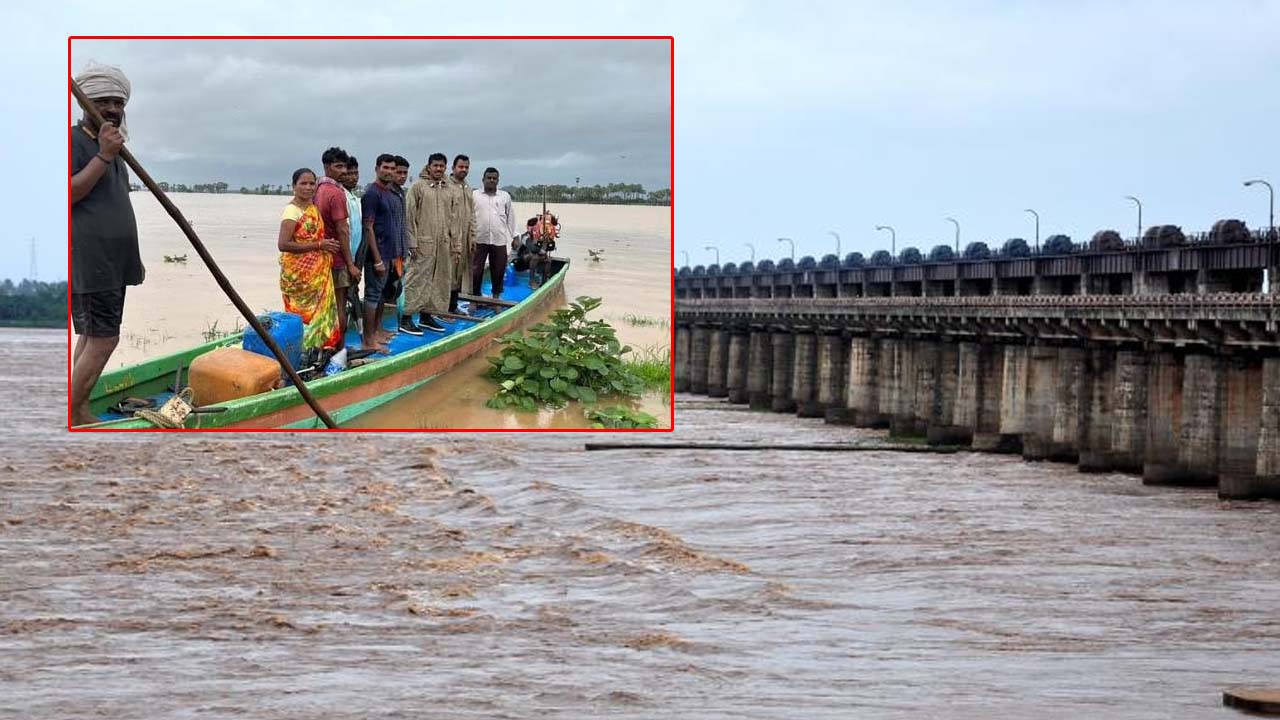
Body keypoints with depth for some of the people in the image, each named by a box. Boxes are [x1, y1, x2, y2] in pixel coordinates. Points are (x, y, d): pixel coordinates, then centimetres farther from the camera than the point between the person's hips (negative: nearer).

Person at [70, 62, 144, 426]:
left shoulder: (112, 145, 21)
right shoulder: (75, 140, -8)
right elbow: (69, 193, -20)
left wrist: (134, 258, 26)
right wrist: (104, 157, -20)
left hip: (112, 263, 9)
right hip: (89, 261, -9)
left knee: (93, 337, 8)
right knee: (103, 338, -12)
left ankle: (80, 412, 11)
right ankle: (71, 416, -7)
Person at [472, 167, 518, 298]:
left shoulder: (505, 196, 11)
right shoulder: (474, 196, 4)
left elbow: (510, 217, 15)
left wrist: (515, 236, 12)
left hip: (499, 240, 2)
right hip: (479, 240, -2)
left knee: (498, 270, 6)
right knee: (476, 270, 0)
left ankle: (496, 296, 19)